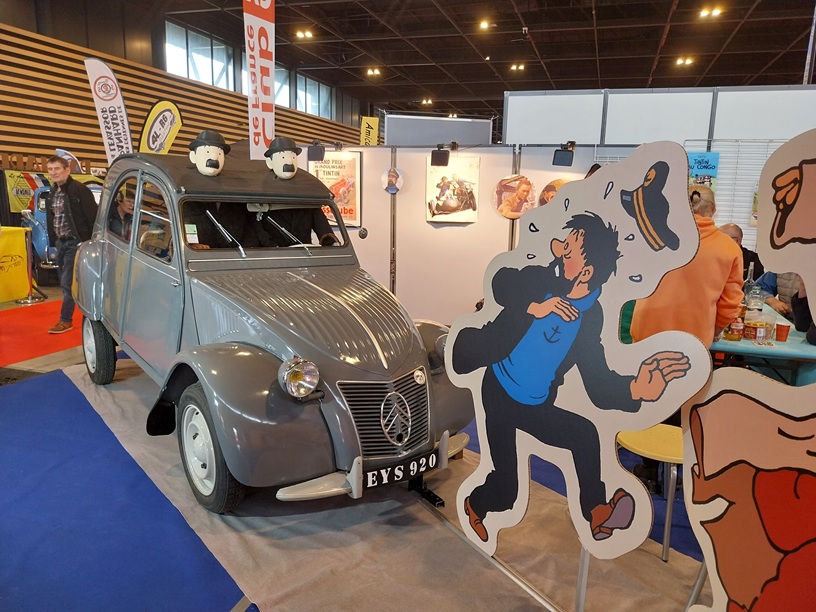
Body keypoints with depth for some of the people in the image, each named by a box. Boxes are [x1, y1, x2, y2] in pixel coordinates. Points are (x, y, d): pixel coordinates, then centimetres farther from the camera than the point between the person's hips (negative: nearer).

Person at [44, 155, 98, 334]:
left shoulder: (79, 190, -14)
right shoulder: (52, 193, 11)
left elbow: (93, 216, -16)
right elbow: (51, 219, 18)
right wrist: (54, 240, 13)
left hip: (75, 242, -9)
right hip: (61, 243, 9)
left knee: (67, 283, -6)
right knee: (66, 282, 13)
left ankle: (65, 320, 3)